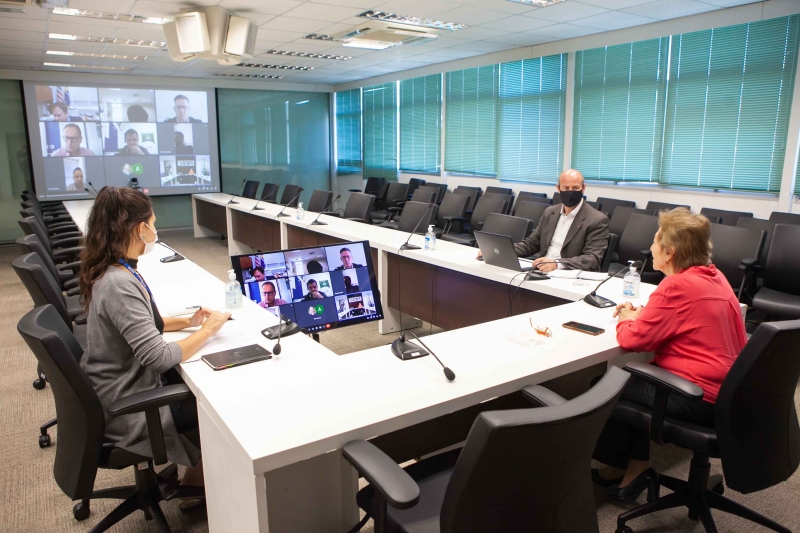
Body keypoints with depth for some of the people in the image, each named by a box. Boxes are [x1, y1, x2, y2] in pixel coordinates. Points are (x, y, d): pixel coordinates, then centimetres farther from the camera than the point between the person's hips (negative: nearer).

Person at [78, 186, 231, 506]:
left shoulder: (112, 271, 1)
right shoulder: (119, 284, -29)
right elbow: (158, 357, -32)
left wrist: (187, 321, 3)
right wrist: (208, 330, -18)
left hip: (124, 386, 9)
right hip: (125, 410, -9)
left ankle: (198, 472, 25)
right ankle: (194, 483, 25)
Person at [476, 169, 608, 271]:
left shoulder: (597, 220, -5)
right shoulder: (550, 212, 14)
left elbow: (593, 259, -15)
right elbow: (530, 244, 17)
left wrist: (557, 263, -31)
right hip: (542, 272, 6)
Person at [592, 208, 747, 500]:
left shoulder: (677, 287, -22)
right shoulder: (715, 277, 6)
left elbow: (632, 339, -19)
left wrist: (626, 321, 2)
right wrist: (642, 315, 7)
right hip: (726, 391, 9)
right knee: (633, 377, 21)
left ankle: (614, 464, 30)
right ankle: (636, 466, 21)